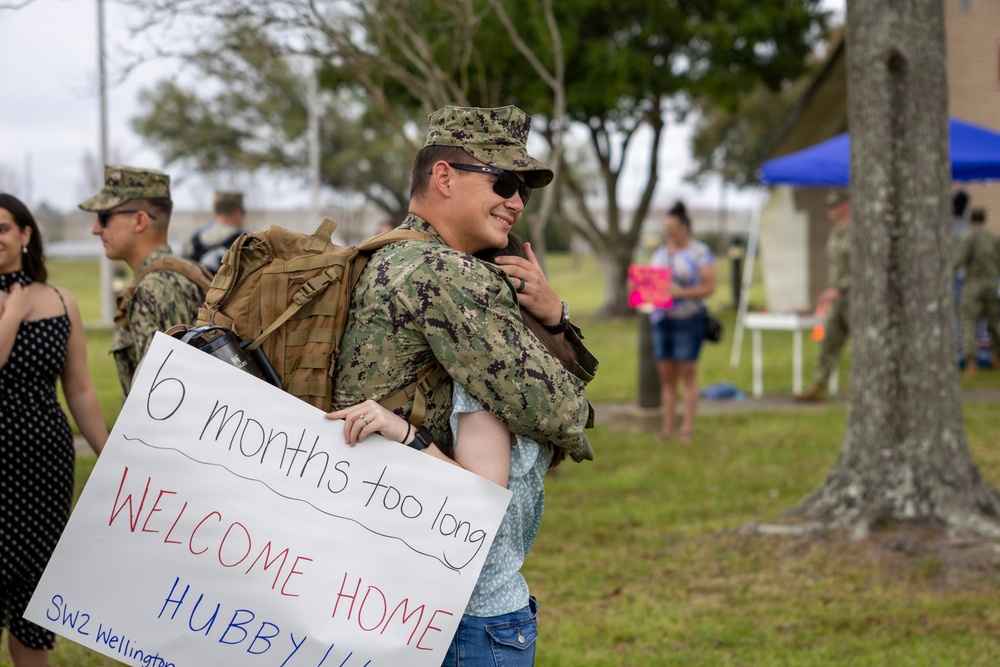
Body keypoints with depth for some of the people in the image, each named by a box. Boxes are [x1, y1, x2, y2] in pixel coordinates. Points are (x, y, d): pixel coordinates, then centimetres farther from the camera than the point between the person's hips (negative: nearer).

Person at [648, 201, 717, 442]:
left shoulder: (699, 252, -1)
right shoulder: (660, 252, 17)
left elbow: (709, 286, -7)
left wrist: (681, 292, -19)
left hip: (688, 319, -5)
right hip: (661, 319, 5)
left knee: (687, 374, -5)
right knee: (666, 375, 3)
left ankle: (687, 428, -4)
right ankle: (667, 426, 4)